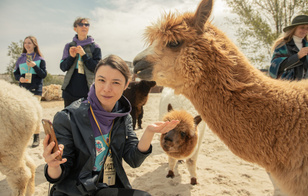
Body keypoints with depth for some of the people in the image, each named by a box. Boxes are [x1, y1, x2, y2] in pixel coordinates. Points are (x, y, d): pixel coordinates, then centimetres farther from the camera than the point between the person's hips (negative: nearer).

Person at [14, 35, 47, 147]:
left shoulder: (39, 59, 3)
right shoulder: (21, 59, 13)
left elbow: (44, 75, -2)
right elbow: (15, 73, 15)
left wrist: (35, 66, -16)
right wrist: (19, 78, -6)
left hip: (35, 89, -3)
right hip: (23, 89, 3)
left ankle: (36, 137, 3)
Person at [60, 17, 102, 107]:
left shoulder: (95, 47, 4)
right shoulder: (69, 46, 10)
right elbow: (63, 67, 7)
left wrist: (84, 55, -14)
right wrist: (71, 57, -10)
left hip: (87, 91, -2)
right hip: (70, 91, 2)